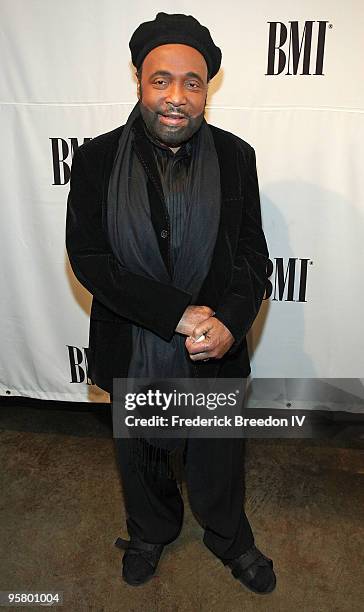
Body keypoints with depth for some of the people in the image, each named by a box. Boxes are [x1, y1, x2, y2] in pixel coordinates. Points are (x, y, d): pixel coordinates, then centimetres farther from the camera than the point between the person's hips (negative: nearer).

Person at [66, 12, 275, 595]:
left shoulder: (235, 157, -7)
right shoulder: (97, 159, -10)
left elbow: (252, 253, -5)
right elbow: (87, 256, -16)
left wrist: (231, 322, -24)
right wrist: (178, 313, -24)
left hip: (217, 351, 0)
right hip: (132, 351, 1)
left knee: (219, 461, 21)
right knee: (141, 459, 25)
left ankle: (230, 539, 53)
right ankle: (151, 532, 57)